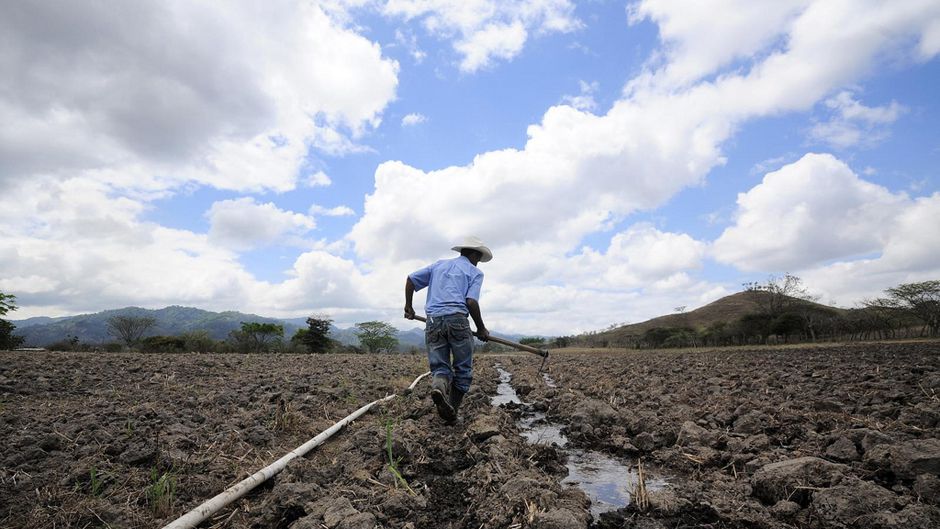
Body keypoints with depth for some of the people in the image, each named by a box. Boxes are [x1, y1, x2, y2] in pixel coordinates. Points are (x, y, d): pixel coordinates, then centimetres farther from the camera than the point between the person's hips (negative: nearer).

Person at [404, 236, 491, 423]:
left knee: (440, 367, 8)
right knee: (463, 369, 11)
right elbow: (471, 302, -6)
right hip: (457, 320, -4)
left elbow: (411, 278, 18)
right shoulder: (475, 272, 9)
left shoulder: (439, 264, 23)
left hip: (433, 322, 4)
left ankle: (438, 387, -25)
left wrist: (408, 306, 28)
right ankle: (451, 411, 7)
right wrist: (481, 329, 5)